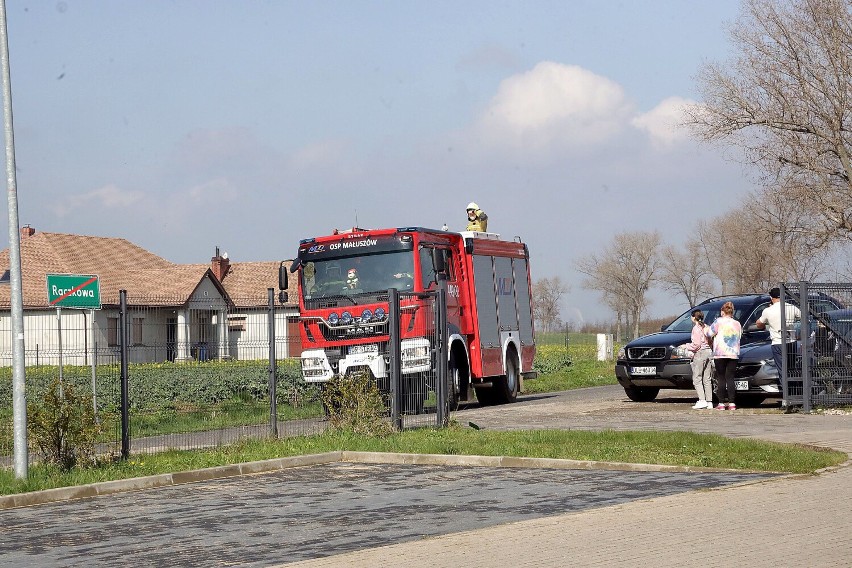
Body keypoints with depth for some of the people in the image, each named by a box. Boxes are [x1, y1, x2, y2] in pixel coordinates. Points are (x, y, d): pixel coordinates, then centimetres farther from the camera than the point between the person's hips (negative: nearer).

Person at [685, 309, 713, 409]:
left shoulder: (696, 328, -11)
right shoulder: (706, 327, 13)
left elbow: (696, 345, -16)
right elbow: (710, 342, 14)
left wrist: (687, 346, 0)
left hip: (700, 353, -8)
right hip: (709, 352, 8)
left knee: (697, 379, -5)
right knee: (707, 379, 10)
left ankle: (702, 400, -15)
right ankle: (709, 402, 8)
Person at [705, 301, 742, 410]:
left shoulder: (719, 321, -3)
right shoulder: (737, 324, 12)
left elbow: (709, 333, 0)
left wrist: (705, 329, 22)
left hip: (720, 354, -4)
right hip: (734, 354, 4)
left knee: (721, 378, 0)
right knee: (730, 378, 4)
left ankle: (722, 403, -3)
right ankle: (732, 403, -3)